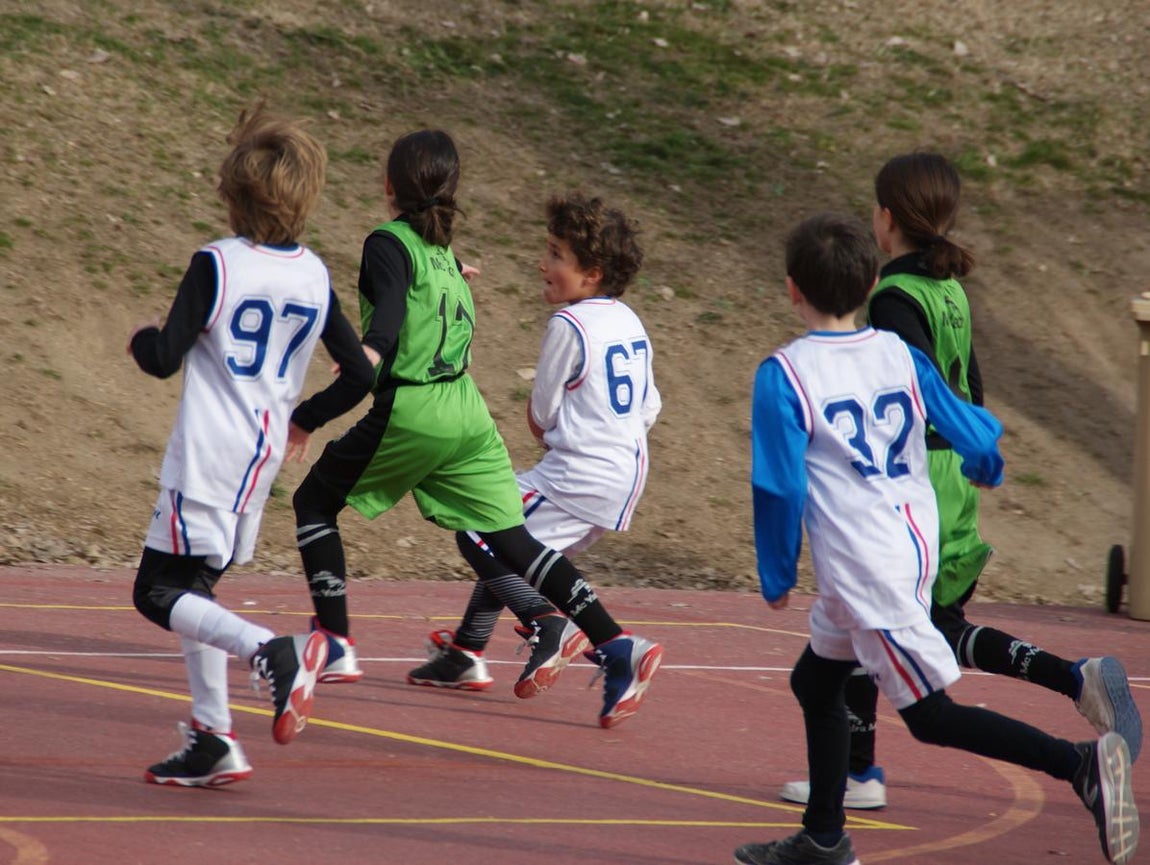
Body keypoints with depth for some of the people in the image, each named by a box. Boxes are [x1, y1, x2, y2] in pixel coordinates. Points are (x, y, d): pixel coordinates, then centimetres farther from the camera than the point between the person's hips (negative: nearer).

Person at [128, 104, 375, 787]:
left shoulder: (216, 265, -12)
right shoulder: (315, 277, 5)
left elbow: (163, 360, -13)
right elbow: (360, 377, 7)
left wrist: (142, 339, 10)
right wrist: (304, 419, 23)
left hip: (208, 456, -7)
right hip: (263, 458, 7)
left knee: (159, 592, -4)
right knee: (192, 590, 17)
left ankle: (272, 653, -25)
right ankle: (212, 739, 12)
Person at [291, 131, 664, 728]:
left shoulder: (390, 242, -5)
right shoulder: (443, 252, 17)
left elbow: (390, 306, -24)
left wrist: (369, 353, -43)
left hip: (410, 412, -7)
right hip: (468, 413, 7)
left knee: (314, 501, 13)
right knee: (511, 541, 4)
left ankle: (334, 644, 7)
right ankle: (616, 646, -9)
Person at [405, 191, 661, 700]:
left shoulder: (568, 326, -14)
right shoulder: (631, 324, 11)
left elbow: (541, 415, -6)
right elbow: (649, 409, 18)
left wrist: (537, 419, 16)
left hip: (580, 478, -9)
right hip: (627, 477, 9)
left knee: (478, 536, -4)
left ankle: (548, 627, -16)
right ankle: (465, 655, 24)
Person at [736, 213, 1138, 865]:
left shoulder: (783, 375, -11)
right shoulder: (902, 356, 5)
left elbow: (778, 489, -11)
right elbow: (982, 441, 8)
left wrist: (777, 578, 2)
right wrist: (987, 471, 32)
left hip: (863, 570, -8)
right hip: (918, 550, 8)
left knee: (932, 715, -4)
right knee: (816, 683, 23)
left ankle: (1080, 763, -17)